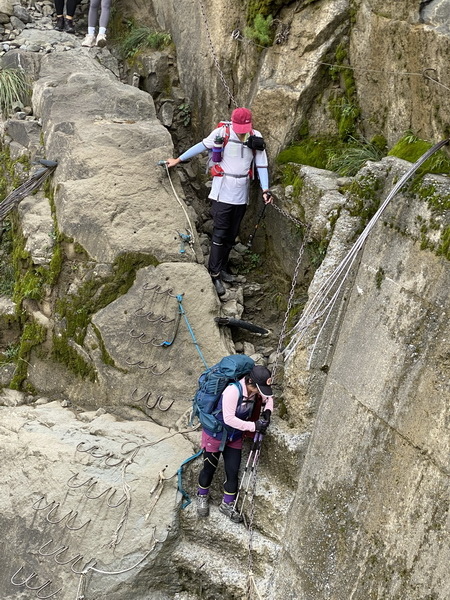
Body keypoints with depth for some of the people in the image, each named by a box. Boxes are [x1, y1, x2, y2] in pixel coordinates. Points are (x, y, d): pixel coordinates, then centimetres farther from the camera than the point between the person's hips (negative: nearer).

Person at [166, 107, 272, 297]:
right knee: (220, 233, -6)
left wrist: (265, 190, -13)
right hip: (223, 193, -4)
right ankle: (214, 274, -2)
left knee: (232, 234, 13)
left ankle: (222, 268, 27)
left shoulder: (256, 138, -4)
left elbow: (261, 165, -1)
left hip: (241, 195, 4)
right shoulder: (221, 133, -13)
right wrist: (178, 160, 7)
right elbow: (201, 146, -1)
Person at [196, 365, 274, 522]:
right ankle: (202, 497, 38)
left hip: (235, 438, 5)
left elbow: (268, 397, 9)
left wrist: (267, 411, -11)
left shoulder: (255, 391, -14)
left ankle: (227, 504, 28)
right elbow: (229, 418, -35)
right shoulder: (233, 390, -34)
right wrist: (253, 426, -36)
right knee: (209, 468, 13)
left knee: (233, 471, 8)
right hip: (215, 435, -5)